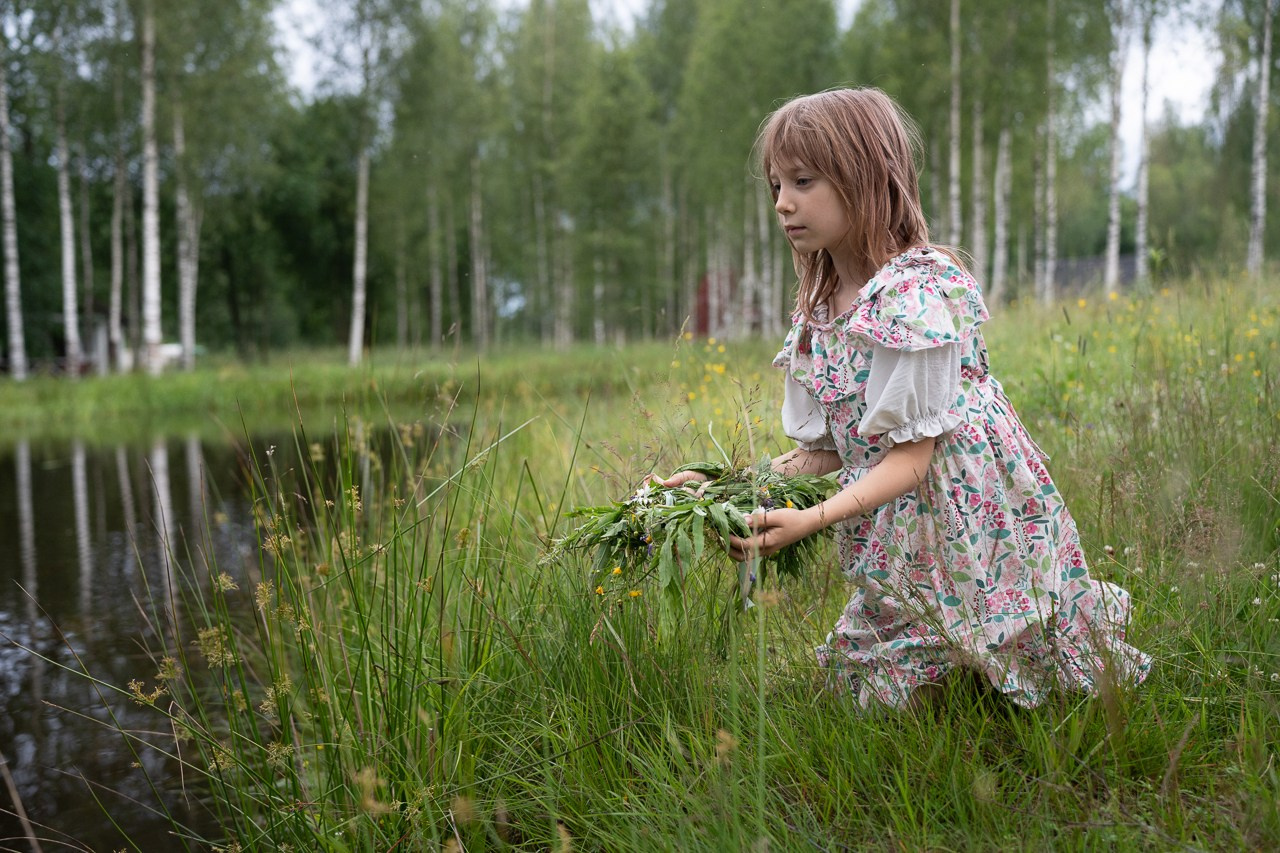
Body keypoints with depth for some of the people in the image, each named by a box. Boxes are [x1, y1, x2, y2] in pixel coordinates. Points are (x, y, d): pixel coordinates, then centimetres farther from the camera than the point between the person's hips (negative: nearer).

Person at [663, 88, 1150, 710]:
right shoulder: (817, 314, 7)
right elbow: (824, 450, 8)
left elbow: (911, 455, -20)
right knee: (872, 693, 7)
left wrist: (811, 520, -30)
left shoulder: (912, 292, -19)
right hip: (901, 553, 8)